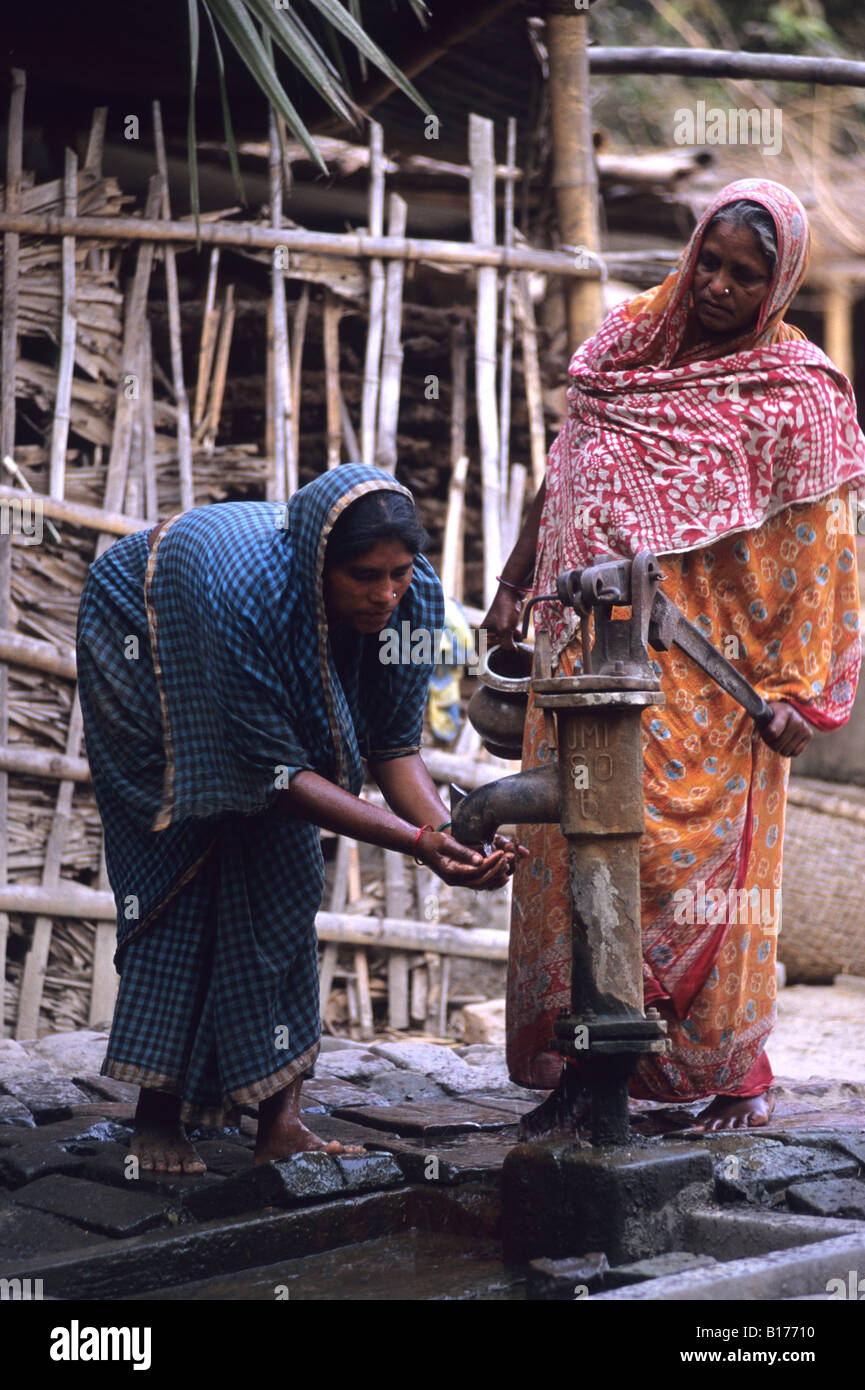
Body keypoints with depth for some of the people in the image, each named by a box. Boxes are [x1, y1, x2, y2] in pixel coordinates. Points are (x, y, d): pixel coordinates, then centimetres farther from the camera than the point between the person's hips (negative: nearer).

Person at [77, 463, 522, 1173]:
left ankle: (281, 1119, -2)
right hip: (146, 648, -5)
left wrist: (450, 833, -38)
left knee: (286, 871, -5)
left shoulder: (414, 595, -28)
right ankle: (157, 1116, 0)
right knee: (184, 873, -10)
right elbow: (275, 770, -38)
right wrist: (416, 841, -45)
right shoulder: (249, 587, -44)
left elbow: (393, 744, -19)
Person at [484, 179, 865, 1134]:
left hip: (703, 669, -5)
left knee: (697, 859, -3)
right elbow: (561, 473, 20)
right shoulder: (627, 339, 11)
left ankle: (737, 1077, 11)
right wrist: (513, 587, 22)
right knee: (573, 853, 4)